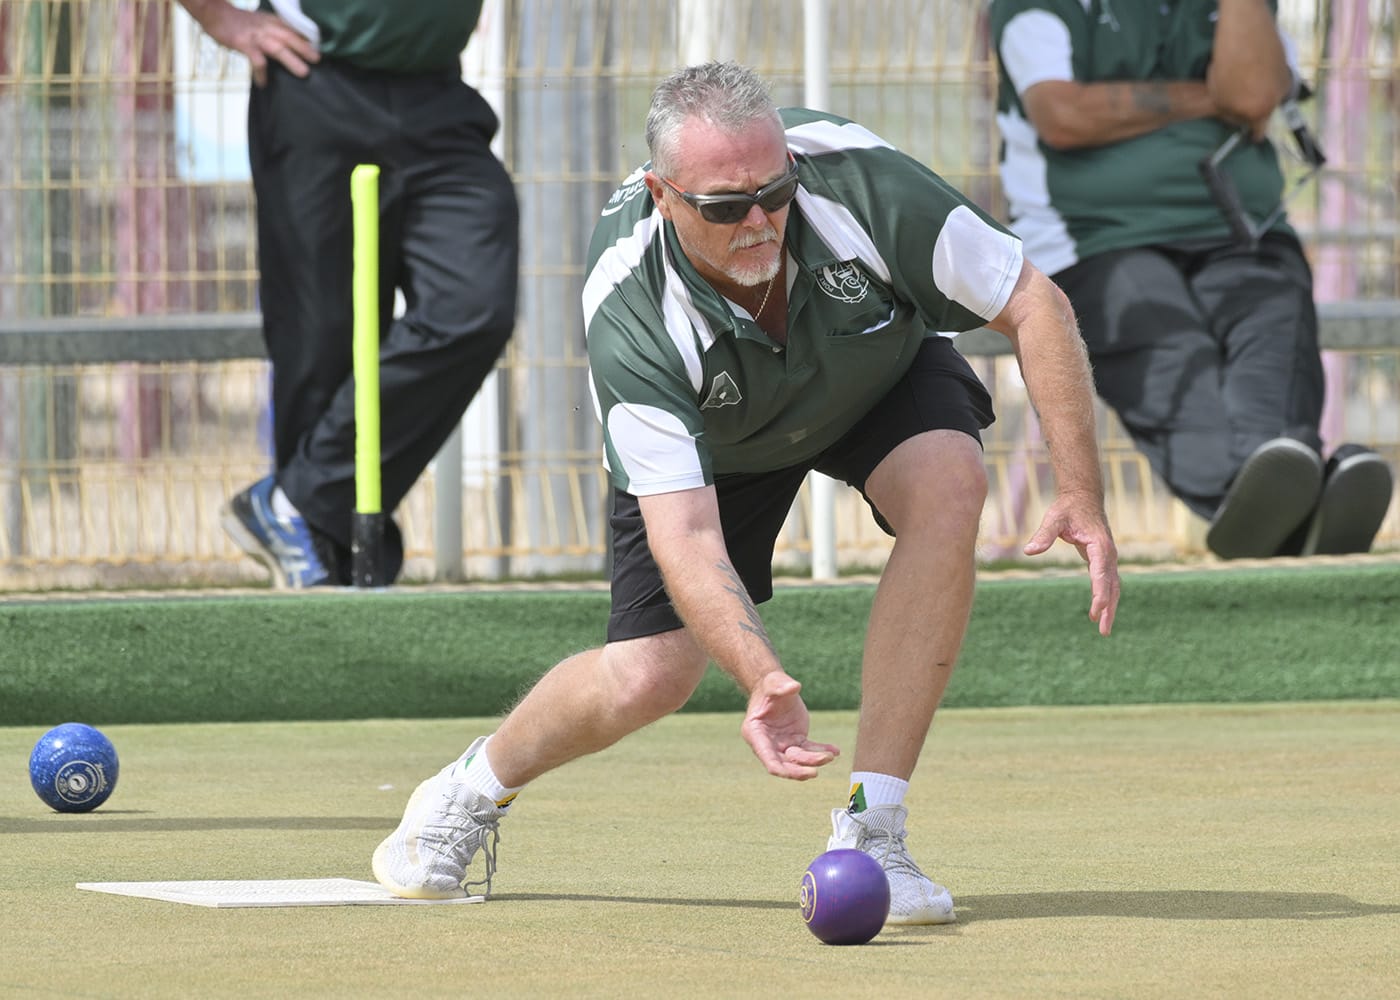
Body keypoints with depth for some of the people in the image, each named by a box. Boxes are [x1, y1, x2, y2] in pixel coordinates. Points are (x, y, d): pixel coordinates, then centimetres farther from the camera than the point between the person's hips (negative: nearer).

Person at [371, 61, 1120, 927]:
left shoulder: (861, 184, -38)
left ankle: (871, 828, -26)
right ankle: (477, 787, 25)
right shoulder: (629, 317, -39)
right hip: (713, 439, -1)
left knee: (949, 482, -32)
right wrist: (764, 678, -59)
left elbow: (1034, 306, -28)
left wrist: (1082, 498, -36)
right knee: (650, 678, -10)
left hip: (882, 370, 1)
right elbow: (684, 535, -43)